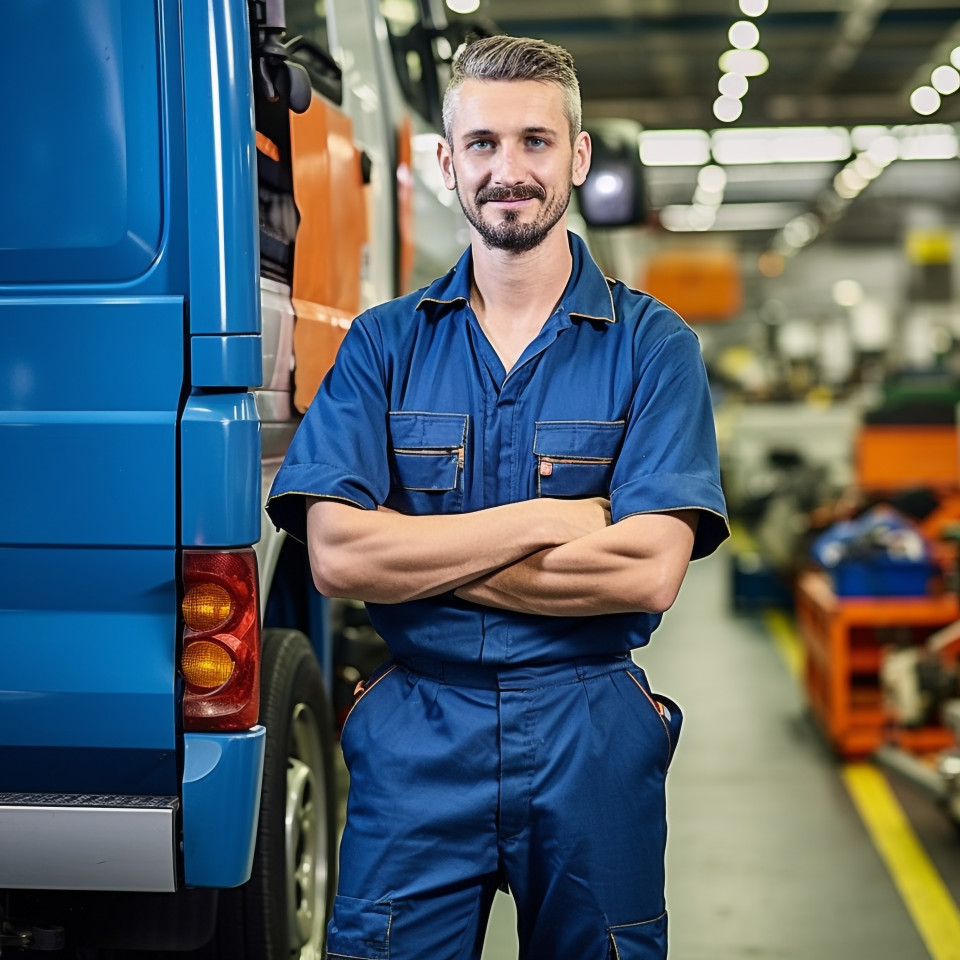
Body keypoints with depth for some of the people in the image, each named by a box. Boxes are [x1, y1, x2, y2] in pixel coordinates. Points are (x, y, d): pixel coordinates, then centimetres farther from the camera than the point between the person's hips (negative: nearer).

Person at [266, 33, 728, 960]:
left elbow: (649, 574, -13)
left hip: (590, 742, 0)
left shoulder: (651, 345, 0)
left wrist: (422, 554, -11)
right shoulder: (383, 344, 3)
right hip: (415, 740, 1)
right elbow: (335, 557, -9)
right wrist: (548, 518, -12)